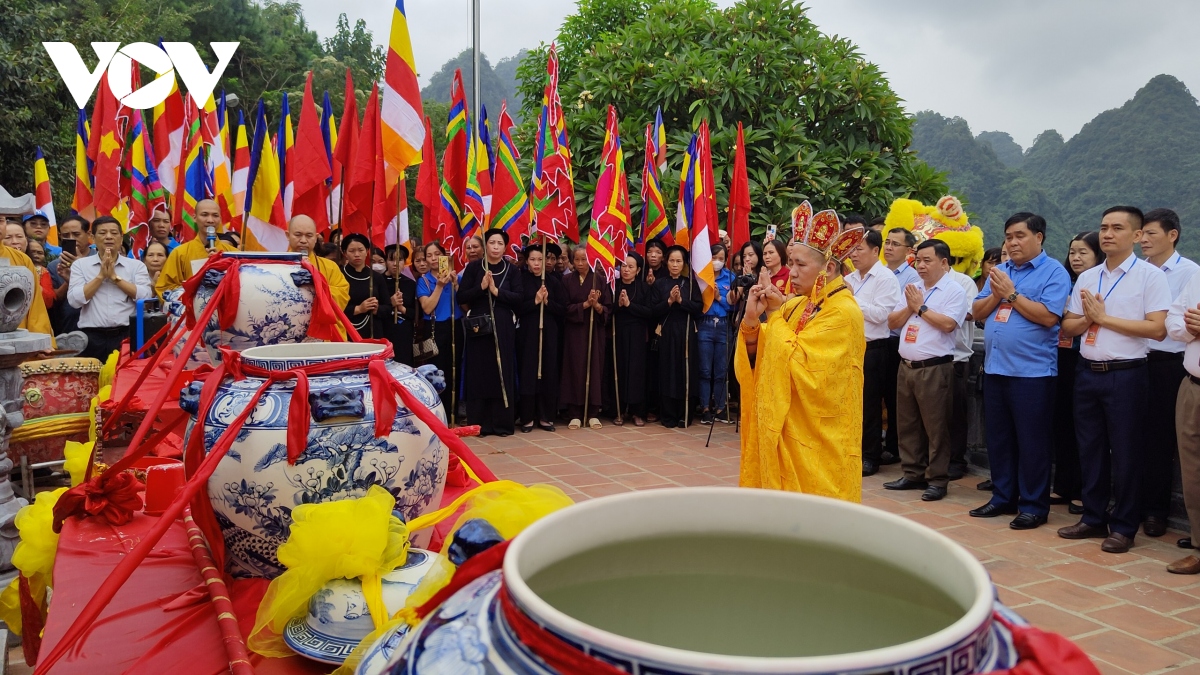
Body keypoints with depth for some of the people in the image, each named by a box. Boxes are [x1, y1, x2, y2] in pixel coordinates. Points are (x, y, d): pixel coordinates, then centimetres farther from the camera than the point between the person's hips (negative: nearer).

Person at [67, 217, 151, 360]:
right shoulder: (80, 264, 9)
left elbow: (145, 297, -6)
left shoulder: (136, 265, 9)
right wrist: (101, 275, -6)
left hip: (127, 335, 0)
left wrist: (114, 276, -6)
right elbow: (75, 300, -3)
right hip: (93, 337, 0)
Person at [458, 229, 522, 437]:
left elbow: (518, 298, -4)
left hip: (503, 328, 0)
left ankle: (502, 423, 8)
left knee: (502, 373, 1)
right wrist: (481, 287, -14)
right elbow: (461, 297, -1)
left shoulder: (512, 270, 6)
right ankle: (479, 424, 7)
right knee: (478, 373, 0)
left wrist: (496, 290, -14)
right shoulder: (473, 267, 5)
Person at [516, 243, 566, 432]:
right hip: (527, 333, -2)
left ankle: (546, 416, 12)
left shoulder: (553, 281, 6)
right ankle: (527, 418, 6)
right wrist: (535, 301, -16)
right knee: (527, 374, -2)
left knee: (548, 374, 3)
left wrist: (547, 301, -12)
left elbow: (563, 310, 3)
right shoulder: (521, 280, 1)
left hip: (549, 333, 2)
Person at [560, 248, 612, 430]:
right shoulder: (567, 281, 3)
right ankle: (575, 414, 3)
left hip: (595, 331, 1)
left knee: (595, 369, 2)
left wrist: (596, 305, -19)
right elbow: (565, 307, -4)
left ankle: (593, 414, 8)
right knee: (575, 370, -2)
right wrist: (585, 304, -16)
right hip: (574, 331, -1)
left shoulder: (599, 280, 4)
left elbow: (608, 308, 1)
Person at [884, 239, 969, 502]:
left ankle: (937, 480, 7)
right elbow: (892, 323, 13)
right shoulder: (912, 289, 15)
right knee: (907, 424, 12)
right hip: (906, 366, 7)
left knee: (935, 427, -2)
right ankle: (913, 474, 23)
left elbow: (947, 324, -19)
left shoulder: (954, 291, -5)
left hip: (934, 368, -7)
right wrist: (910, 307, -3)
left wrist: (920, 307, -9)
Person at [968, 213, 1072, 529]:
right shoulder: (1000, 271, 15)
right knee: (998, 439, 14)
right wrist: (996, 295, -7)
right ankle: (1003, 498, 26)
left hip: (1032, 371, -7)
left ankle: (1034, 506, 12)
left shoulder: (1053, 272, -6)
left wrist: (1012, 293, -13)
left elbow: (1048, 316, -18)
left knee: (1032, 442, 1)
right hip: (995, 368, 7)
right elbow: (977, 311, 11)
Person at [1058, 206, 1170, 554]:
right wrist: (1087, 319, -9)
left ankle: (1124, 526, 15)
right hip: (1087, 371, 5)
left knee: (1124, 451, 3)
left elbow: (1157, 329, -15)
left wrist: (1104, 317, -13)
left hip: (1126, 373, -5)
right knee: (1090, 448, 11)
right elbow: (1067, 326, 12)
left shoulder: (1150, 275, -5)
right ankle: (1093, 518, 24)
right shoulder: (1086, 278, 11)